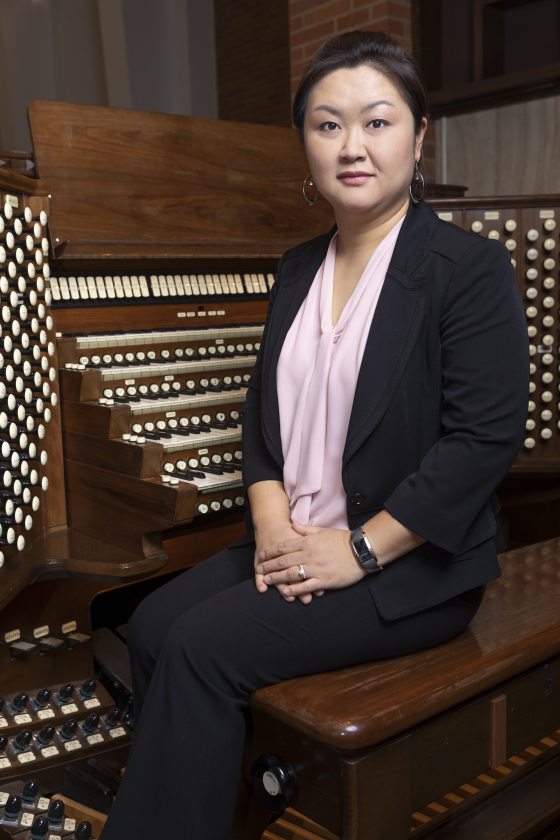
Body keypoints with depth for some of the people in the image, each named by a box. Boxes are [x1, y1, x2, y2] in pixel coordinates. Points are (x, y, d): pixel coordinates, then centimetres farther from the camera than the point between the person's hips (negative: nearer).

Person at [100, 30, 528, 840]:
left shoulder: (469, 267, -11)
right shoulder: (298, 270, 11)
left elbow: (485, 439, -18)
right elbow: (264, 408, 10)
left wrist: (360, 549, -17)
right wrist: (273, 523, -6)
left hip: (413, 564, -6)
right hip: (296, 540, 7)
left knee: (204, 647, -19)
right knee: (152, 625, -8)